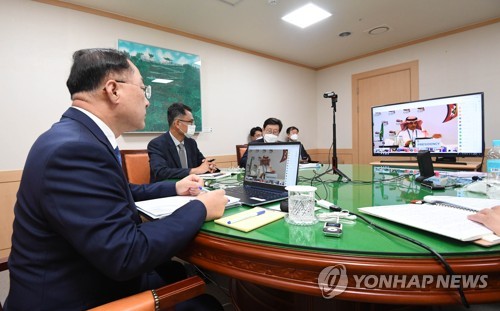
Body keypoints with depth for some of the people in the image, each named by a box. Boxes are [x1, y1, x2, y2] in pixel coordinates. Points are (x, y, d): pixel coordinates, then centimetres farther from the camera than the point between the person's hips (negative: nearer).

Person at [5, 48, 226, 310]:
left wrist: (174, 188, 12)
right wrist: (199, 208, -20)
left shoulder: (80, 136, 1)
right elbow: (127, 256, -31)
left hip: (97, 278, 8)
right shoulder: (74, 148, -29)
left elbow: (119, 193, 15)